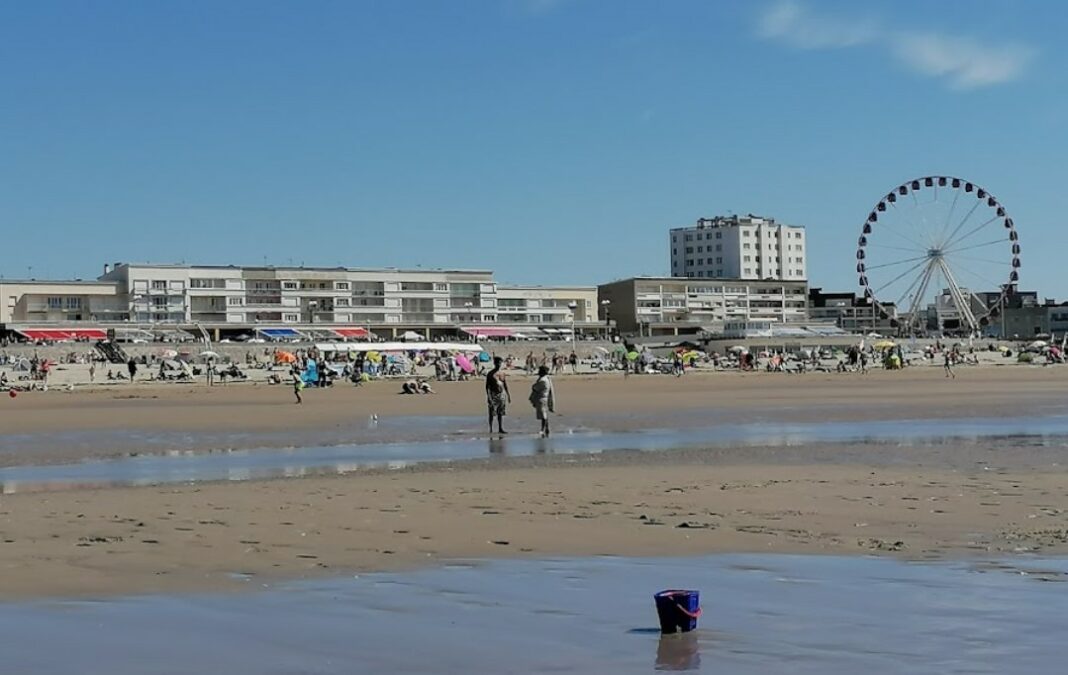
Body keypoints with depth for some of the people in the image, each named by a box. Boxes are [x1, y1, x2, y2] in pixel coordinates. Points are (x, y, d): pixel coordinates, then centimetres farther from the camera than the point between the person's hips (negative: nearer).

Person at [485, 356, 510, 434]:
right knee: (492, 413, -4)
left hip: (501, 394, 5)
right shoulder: (490, 374, -4)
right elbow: (487, 386, -5)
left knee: (501, 413, 7)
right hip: (493, 395, -5)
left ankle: (500, 428, 11)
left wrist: (508, 395, 12)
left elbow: (505, 385, 16)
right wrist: (488, 396, -12)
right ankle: (491, 428, 2)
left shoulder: (502, 374, 11)